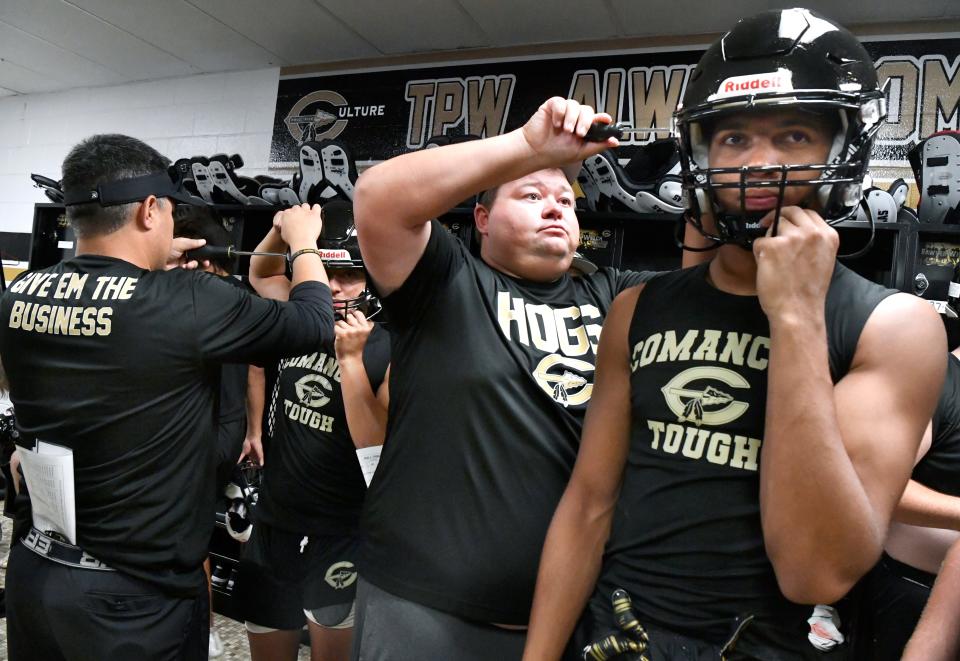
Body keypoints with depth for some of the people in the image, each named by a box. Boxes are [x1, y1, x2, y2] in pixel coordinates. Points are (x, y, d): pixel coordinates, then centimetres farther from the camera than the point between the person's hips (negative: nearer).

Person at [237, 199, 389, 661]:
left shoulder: (390, 349, -13)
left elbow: (374, 443, -21)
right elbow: (260, 272, 19)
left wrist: (351, 357, -27)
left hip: (341, 536, -5)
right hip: (272, 524, 5)